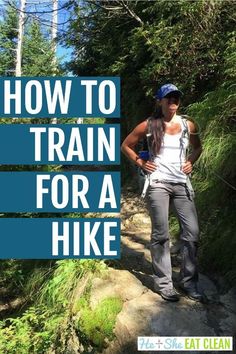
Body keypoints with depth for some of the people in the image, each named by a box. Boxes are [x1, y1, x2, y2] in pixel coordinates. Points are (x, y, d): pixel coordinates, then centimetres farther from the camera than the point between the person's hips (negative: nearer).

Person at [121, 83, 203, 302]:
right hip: (158, 183, -3)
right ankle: (163, 283, 12)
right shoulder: (148, 126, 0)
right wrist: (141, 163, 0)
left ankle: (188, 281, 17)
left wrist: (191, 162, 7)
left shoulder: (188, 125, 8)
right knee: (161, 234, 0)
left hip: (182, 183, 4)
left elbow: (197, 147, 25)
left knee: (192, 232, 1)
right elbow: (126, 146, 10)